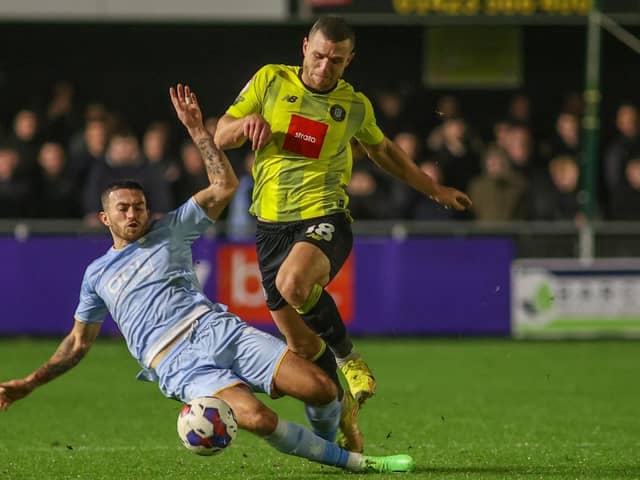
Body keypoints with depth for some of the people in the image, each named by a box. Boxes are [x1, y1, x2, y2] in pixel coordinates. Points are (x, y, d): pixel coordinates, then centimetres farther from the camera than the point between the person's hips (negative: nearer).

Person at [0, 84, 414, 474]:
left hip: (217, 329, 2)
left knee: (321, 389, -16)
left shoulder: (170, 230, 17)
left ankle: (326, 439, 18)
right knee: (255, 417, -32)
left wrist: (197, 130, 0)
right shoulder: (97, 274, 20)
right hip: (177, 363, -2)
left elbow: (224, 187, 7)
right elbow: (79, 342, 28)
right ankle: (346, 460, -17)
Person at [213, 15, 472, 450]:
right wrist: (248, 122, -16)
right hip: (272, 224, 2)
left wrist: (435, 190, 32)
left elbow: (383, 150, 27)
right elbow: (221, 138, 7)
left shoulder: (355, 105, 7)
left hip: (325, 218, -2)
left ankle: (349, 359, -11)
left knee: (293, 285, -35)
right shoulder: (270, 81, 4)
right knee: (302, 345, -2)